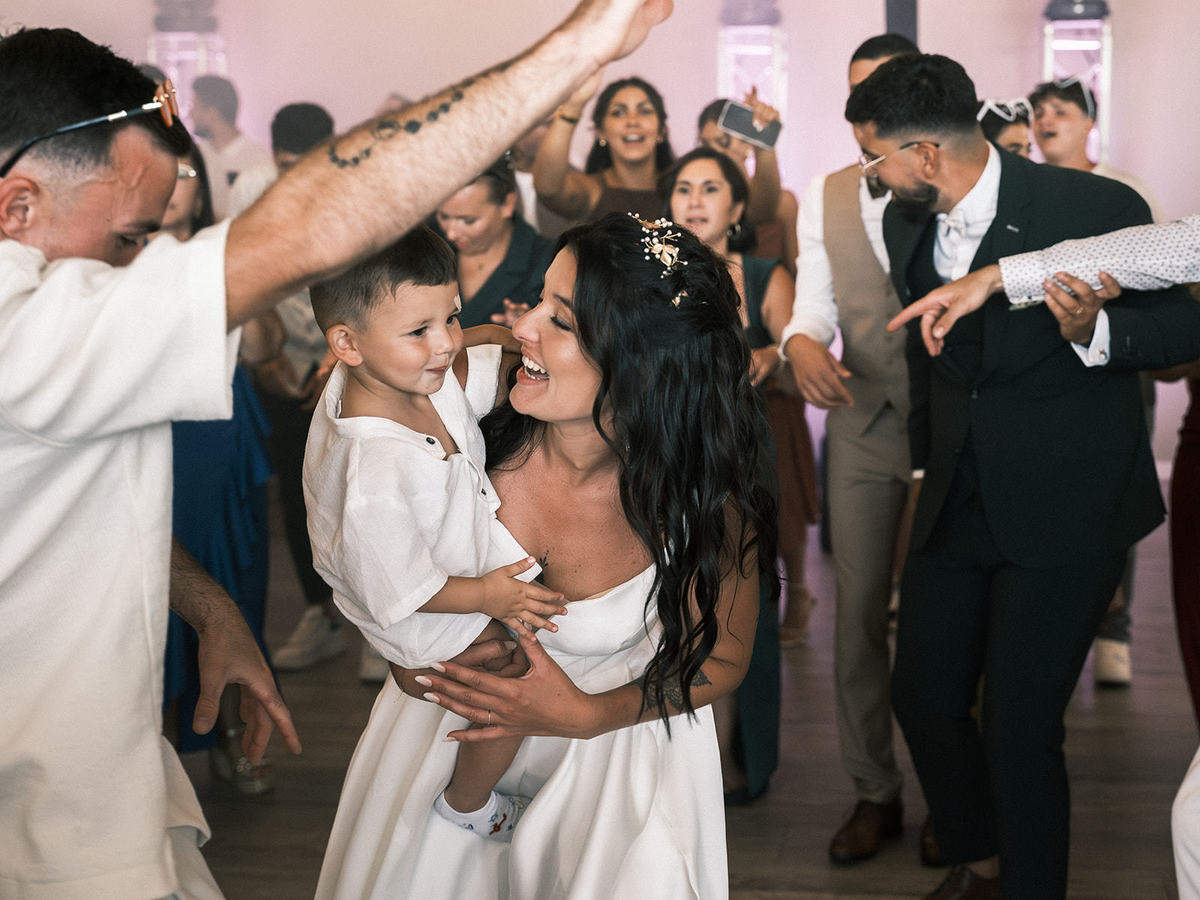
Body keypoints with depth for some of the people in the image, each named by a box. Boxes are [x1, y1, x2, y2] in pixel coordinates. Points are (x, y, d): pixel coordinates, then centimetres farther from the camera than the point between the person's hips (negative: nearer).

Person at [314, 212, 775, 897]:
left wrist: (589, 715, -21)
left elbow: (723, 660, -9)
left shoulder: (707, 502, -26)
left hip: (612, 741, -1)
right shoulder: (475, 413, -23)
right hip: (458, 712, 2)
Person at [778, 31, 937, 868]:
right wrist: (803, 344, -17)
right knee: (859, 610, 8)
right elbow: (815, 304, 5)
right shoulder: (824, 197, 7)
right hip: (862, 423, 4)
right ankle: (875, 791, 23)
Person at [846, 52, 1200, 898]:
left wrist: (1093, 331, -29)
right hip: (957, 501, 6)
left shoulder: (1099, 208, -17)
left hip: (1067, 507, -6)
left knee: (1019, 724, -5)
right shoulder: (905, 222, 3)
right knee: (924, 696, 12)